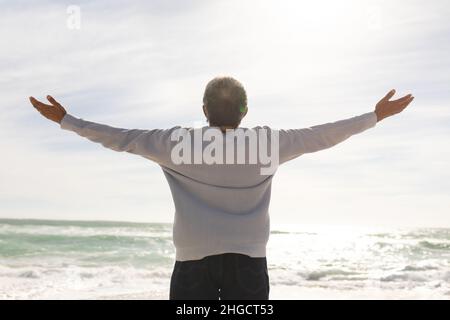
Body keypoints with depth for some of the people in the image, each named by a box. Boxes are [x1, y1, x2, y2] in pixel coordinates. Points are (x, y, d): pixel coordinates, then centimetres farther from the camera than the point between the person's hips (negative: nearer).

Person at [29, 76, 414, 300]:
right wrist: (375, 116, 18)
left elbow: (123, 139, 0)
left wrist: (65, 119, 12)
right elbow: (320, 137, 5)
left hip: (194, 259, 0)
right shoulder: (267, 142, -3)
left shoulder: (179, 143, -5)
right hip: (248, 259, 1)